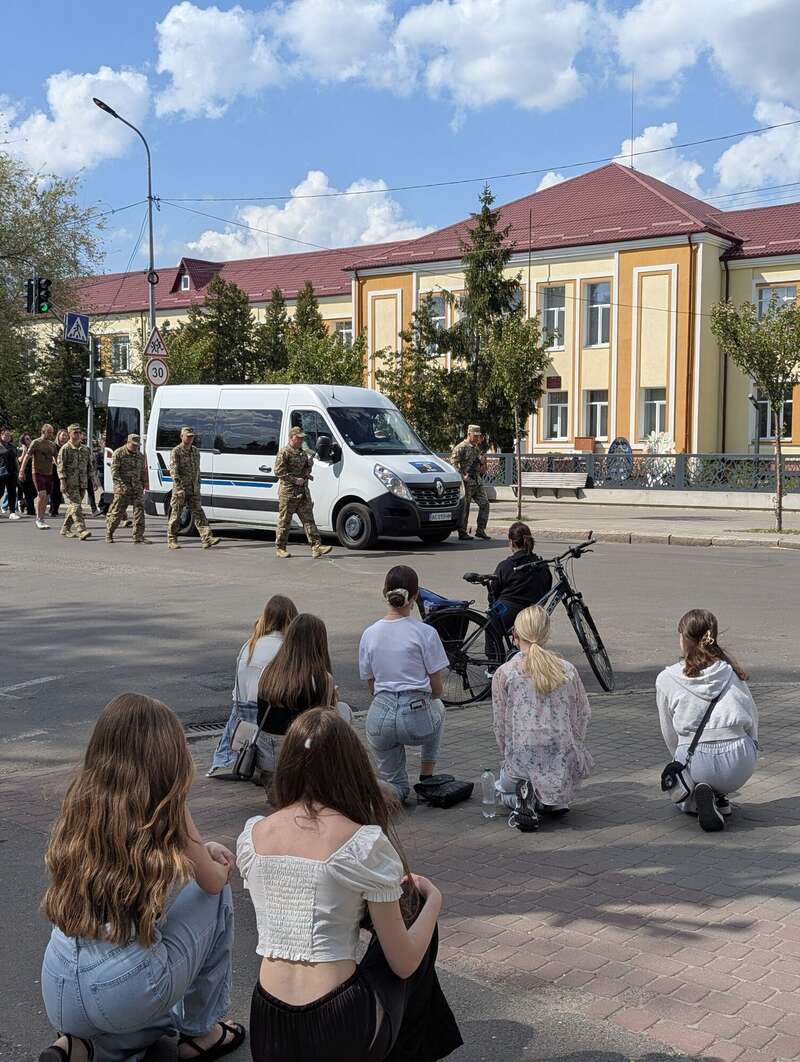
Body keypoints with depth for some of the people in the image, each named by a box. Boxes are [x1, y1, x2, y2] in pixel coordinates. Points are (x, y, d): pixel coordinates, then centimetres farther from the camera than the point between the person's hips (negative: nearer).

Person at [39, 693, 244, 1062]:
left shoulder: (79, 802, 3)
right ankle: (200, 1031, 26)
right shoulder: (166, 810, -10)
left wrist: (200, 850, 26)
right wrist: (220, 863, 29)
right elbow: (213, 882, 7)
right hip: (128, 992, -6)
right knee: (216, 896, 18)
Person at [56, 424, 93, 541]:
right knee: (76, 505, -15)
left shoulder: (85, 449, 15)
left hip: (82, 483, 6)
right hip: (70, 483, -6)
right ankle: (81, 529, -23)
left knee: (73, 506, 11)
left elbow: (90, 465, 19)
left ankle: (65, 529, 22)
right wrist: (63, 482, -15)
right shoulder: (65, 449, -3)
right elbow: (61, 467, -7)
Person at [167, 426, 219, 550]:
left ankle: (207, 539, -11)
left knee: (198, 512, -2)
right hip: (179, 489, -5)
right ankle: (172, 540, 12)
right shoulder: (176, 452, -8)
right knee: (176, 515, 2)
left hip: (194, 490, 5)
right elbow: (173, 470, -19)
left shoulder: (195, 451, 13)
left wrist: (198, 485, 19)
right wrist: (179, 486, -29)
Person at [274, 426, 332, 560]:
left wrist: (309, 462, 8)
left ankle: (316, 546, -6)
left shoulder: (303, 453, 18)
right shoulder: (284, 452, -6)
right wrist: (295, 480, -18)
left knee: (308, 519, 0)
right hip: (288, 492, -7)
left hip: (303, 491, 7)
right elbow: (279, 471, -13)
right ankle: (280, 548, 10)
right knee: (284, 521, 1)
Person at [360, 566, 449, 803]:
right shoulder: (425, 633, -7)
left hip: (380, 718, 3)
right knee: (437, 707, 38)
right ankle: (426, 777, 34)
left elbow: (372, 687, 10)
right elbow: (436, 689, 0)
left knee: (395, 783, 27)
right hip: (416, 718, -3)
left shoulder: (369, 634, 4)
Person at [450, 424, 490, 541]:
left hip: (478, 480, 8)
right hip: (467, 482, -8)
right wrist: (463, 476, -22)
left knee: (484, 503, 1)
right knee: (464, 507, -2)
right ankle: (462, 533, 6)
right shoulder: (461, 447, -8)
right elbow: (453, 463, -15)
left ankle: (480, 530, 9)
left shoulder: (477, 448, 17)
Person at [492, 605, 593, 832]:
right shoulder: (567, 670, 2)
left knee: (503, 789, 32)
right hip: (563, 759, 2)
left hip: (522, 758, -2)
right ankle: (556, 800, 5)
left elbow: (501, 724, 0)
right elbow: (583, 715, 9)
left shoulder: (504, 673, -4)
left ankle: (523, 798, -6)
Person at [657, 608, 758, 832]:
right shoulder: (731, 672, 7)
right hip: (741, 763, 2)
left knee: (683, 801, 32)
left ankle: (697, 796, -4)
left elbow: (669, 735, 10)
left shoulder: (666, 679, 2)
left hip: (695, 761, -1)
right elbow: (753, 719, 15)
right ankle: (720, 796, 14)